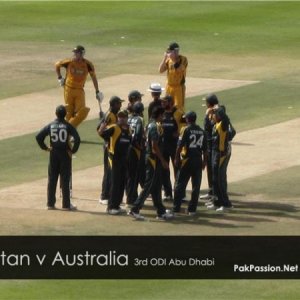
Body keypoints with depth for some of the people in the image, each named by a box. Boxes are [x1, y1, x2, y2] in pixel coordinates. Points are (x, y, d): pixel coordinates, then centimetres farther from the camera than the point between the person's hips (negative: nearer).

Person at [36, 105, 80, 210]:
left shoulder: (50, 125, 0)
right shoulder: (68, 126, -8)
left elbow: (38, 137, -4)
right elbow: (77, 139, -19)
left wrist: (45, 147, 4)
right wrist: (73, 150, -8)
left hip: (53, 153, 2)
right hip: (65, 154, -2)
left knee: (52, 179, 10)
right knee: (65, 180, 1)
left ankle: (50, 203, 12)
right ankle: (66, 204, 3)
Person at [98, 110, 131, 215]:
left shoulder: (129, 129, 9)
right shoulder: (114, 128, -10)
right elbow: (101, 133, -23)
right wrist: (102, 128, -42)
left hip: (124, 159, 6)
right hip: (115, 158, -6)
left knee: (122, 183, 9)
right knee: (115, 183, -7)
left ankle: (117, 205, 18)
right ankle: (111, 207, -2)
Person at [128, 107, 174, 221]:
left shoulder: (151, 125, 12)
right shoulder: (155, 127, -17)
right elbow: (155, 146, -21)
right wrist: (163, 161, -17)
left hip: (151, 157, 10)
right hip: (153, 158, -10)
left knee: (156, 187, 12)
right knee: (149, 186, -6)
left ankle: (161, 212, 16)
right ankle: (135, 209, -6)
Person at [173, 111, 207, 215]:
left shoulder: (186, 130, -7)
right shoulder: (202, 131, 6)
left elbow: (180, 146, -11)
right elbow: (205, 148, 8)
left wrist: (177, 158, -2)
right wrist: (204, 161, 16)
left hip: (187, 160, -3)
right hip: (198, 160, 3)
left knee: (180, 184, 5)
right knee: (196, 185, 6)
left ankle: (176, 208, 5)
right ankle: (192, 209, 5)